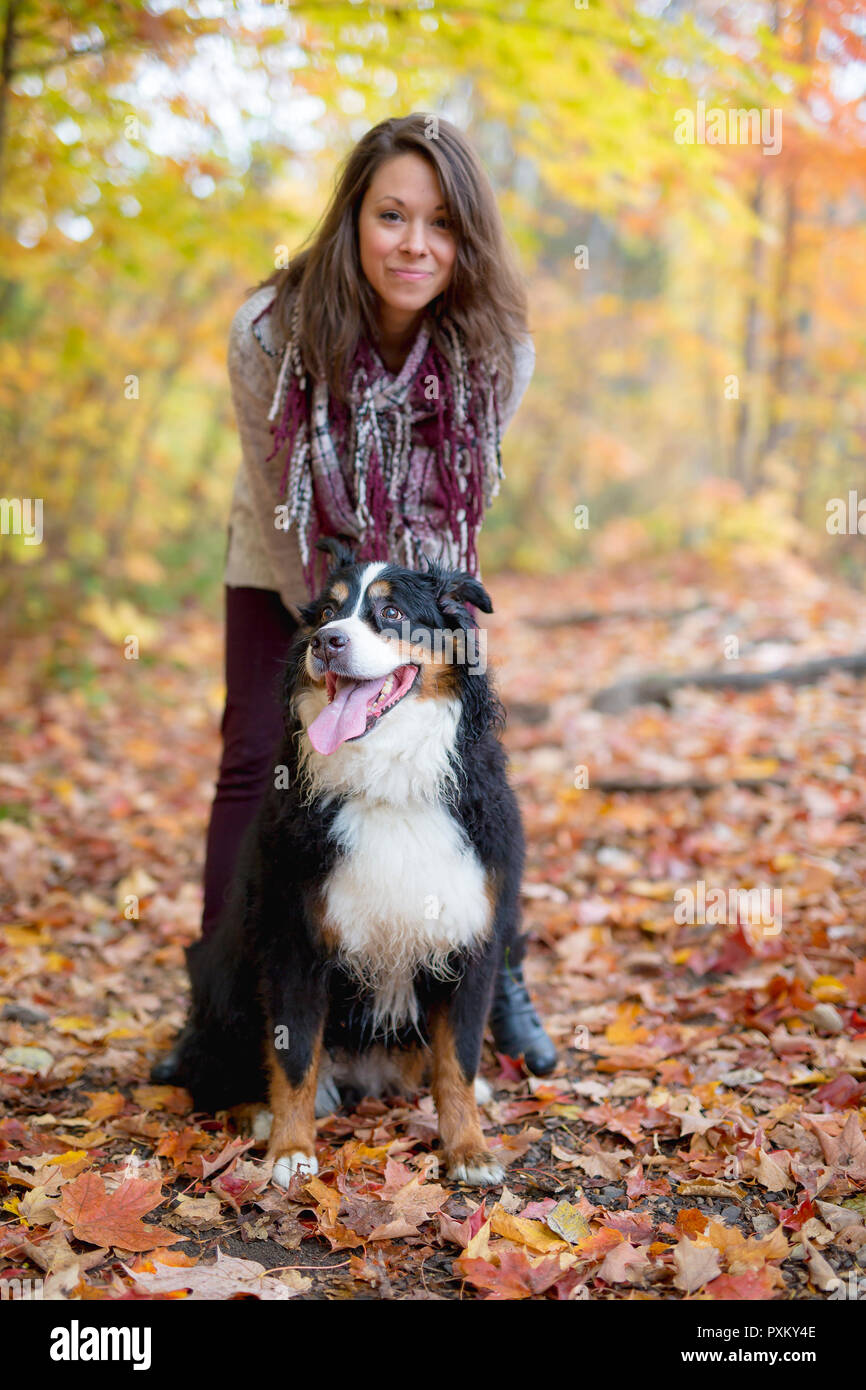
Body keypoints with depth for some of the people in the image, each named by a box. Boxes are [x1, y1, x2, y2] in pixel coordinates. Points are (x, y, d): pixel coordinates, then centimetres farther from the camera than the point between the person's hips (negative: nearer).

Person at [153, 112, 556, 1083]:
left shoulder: (497, 352, -25)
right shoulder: (270, 333, -29)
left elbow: (466, 491, -11)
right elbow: (282, 503, -17)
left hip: (423, 574, 1)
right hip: (288, 568, -1)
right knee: (257, 762, -7)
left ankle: (497, 979, 14)